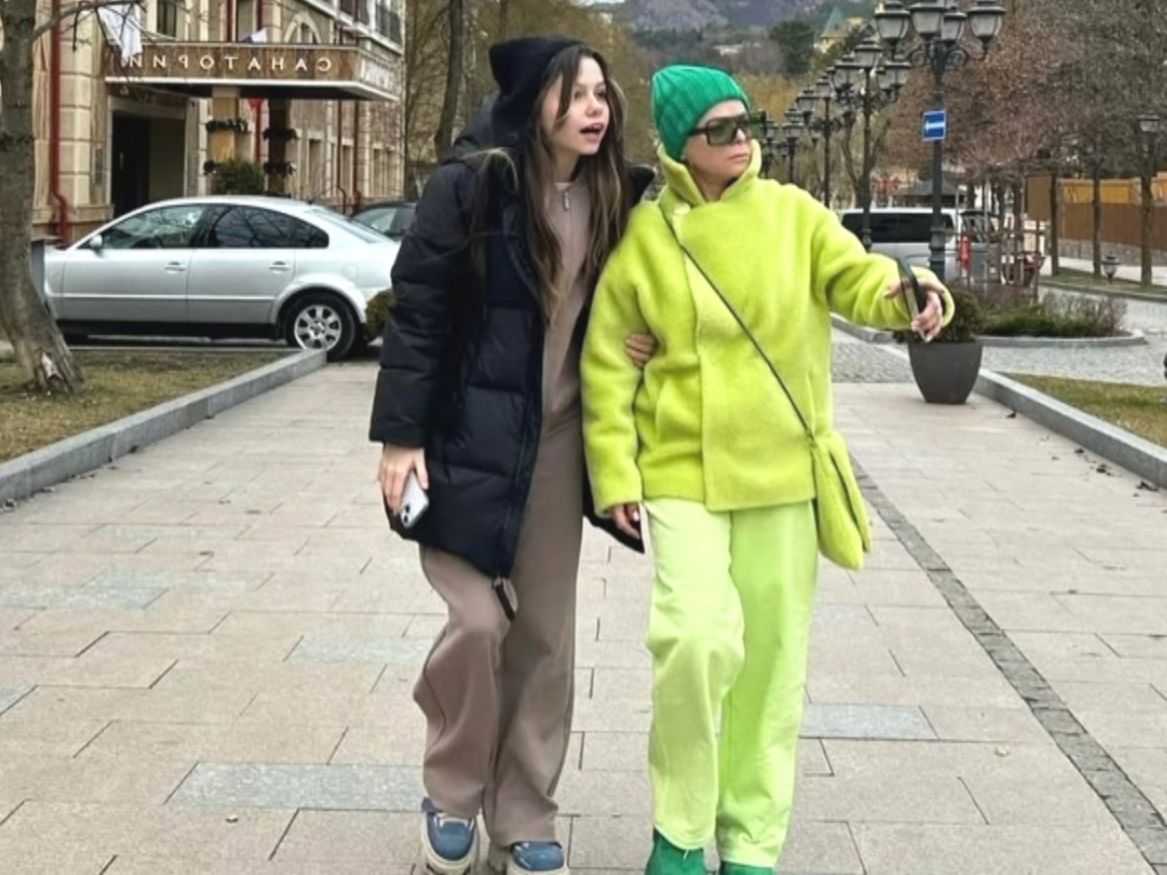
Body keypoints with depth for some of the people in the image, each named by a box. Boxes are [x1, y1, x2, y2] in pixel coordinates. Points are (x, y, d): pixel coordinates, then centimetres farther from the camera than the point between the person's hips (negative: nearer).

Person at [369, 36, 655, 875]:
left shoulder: (612, 198, 4)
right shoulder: (471, 185, -11)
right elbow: (417, 315, -10)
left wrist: (642, 349, -3)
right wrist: (401, 435, -13)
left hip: (557, 438, 5)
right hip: (471, 435, -5)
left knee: (546, 633, 8)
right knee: (479, 621, -9)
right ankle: (452, 795, 16)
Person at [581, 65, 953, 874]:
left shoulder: (792, 213, 3)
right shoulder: (644, 235, -2)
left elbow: (855, 275, -8)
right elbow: (608, 366, 1)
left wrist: (907, 294, -31)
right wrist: (615, 474, -5)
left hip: (782, 469, 3)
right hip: (684, 471, -2)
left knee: (773, 655, 7)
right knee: (697, 637, -19)